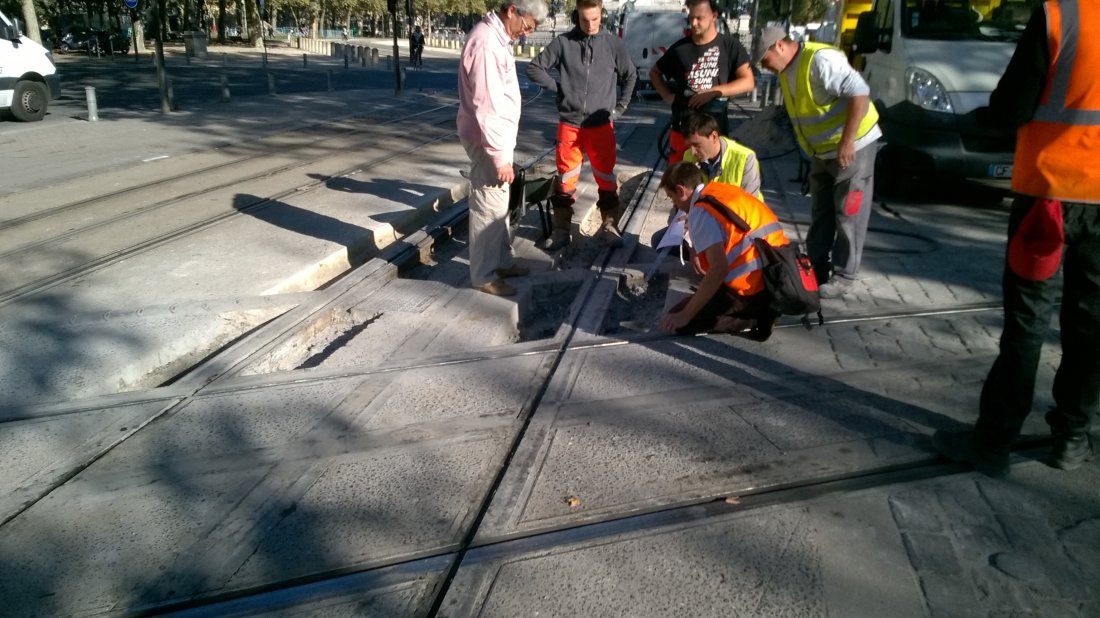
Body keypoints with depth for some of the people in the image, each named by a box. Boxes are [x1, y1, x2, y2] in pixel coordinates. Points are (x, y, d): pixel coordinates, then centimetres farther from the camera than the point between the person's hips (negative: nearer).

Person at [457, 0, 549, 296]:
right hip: (487, 139, -10)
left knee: (500, 204, 19)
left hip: (497, 136, 10)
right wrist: (500, 156, -24)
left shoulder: (497, 37, 10)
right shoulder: (485, 42, -22)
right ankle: (484, 276, 10)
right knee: (489, 207, -1)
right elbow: (486, 107, -26)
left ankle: (501, 261, 32)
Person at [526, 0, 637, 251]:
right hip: (569, 124, 0)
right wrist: (556, 88, -2)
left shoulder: (612, 43, 0)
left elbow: (630, 75, 12)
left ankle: (609, 226, 20)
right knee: (565, 178, 7)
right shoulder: (563, 42, -3)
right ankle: (561, 230, 17)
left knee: (606, 177, 6)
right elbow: (534, 67, 3)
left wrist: (621, 106, 6)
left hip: (601, 125, 0)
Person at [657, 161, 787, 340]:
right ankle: (761, 310, 11)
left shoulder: (701, 211, -11)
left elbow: (719, 268, -22)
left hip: (756, 287, -9)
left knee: (676, 323, -2)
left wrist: (685, 316, -17)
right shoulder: (726, 191, 15)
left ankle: (754, 320, -6)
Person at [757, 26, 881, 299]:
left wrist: (847, 140, -31)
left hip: (853, 147, -9)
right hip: (821, 152, 9)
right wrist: (810, 150, 17)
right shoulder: (786, 72, 5)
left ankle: (843, 276, 7)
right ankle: (816, 268, 26)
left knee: (848, 215, -1)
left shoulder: (820, 60, -23)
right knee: (820, 213, 15)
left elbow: (859, 92, -29)